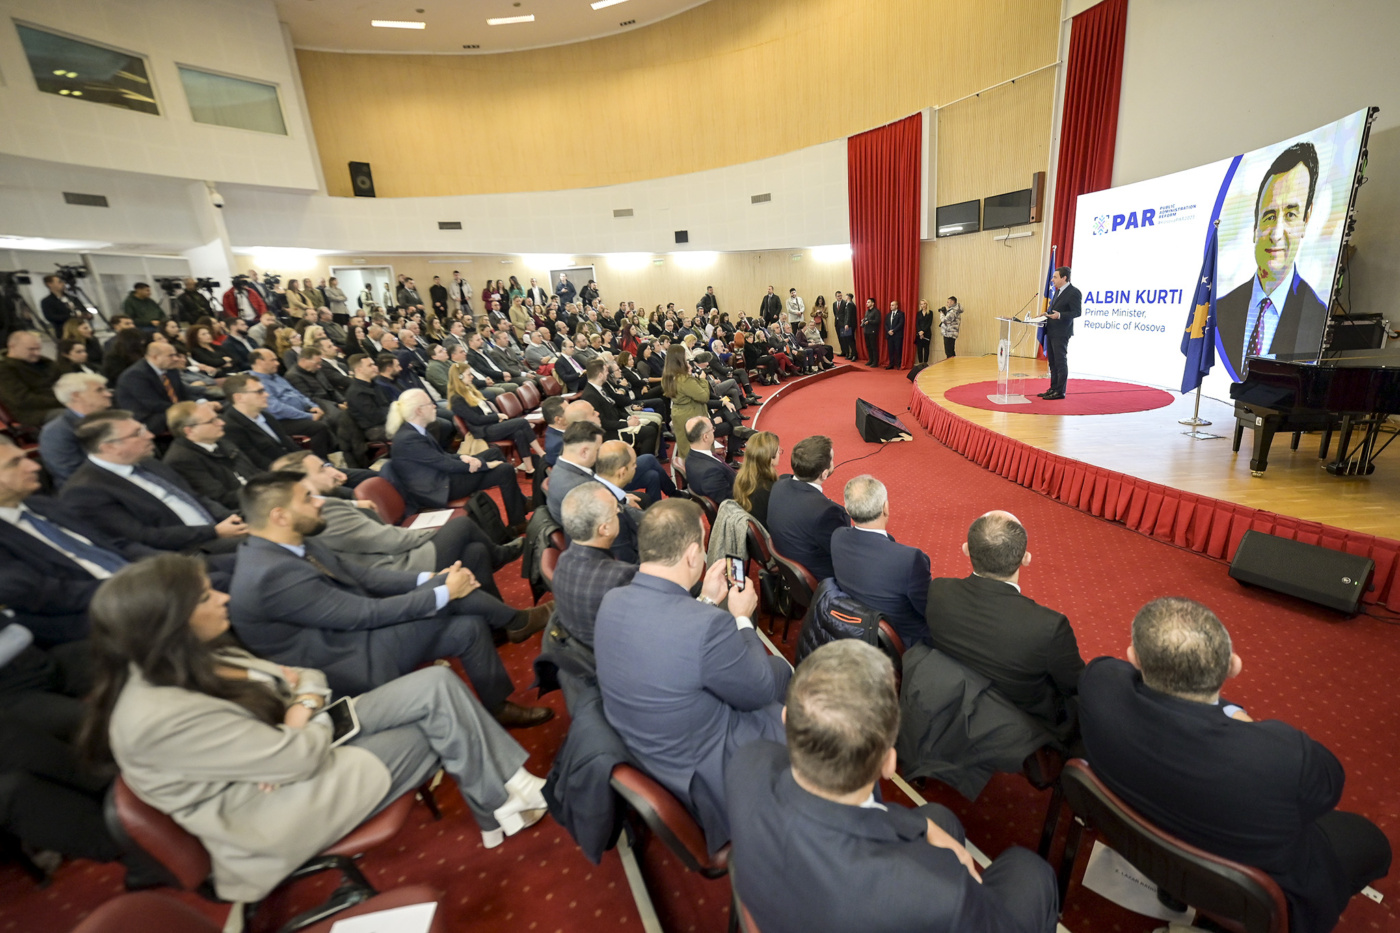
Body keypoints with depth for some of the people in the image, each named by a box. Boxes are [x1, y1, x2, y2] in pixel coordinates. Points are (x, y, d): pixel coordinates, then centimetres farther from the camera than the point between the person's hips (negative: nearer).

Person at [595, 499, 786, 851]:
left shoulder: (612, 601, -13)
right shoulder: (709, 626, -36)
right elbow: (762, 692, -17)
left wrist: (707, 601, 3)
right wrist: (743, 619, -6)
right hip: (699, 772, -7)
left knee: (780, 668, 19)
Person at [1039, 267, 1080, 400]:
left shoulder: (1073, 292, -12)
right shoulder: (1058, 291, 16)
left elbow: (1076, 312, -16)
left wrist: (1059, 315, -27)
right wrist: (1048, 314, 9)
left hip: (1061, 333, -9)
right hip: (1051, 331, 9)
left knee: (1060, 362, -4)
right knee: (1052, 362, 14)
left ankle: (1060, 391, 1)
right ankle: (1053, 388, 23)